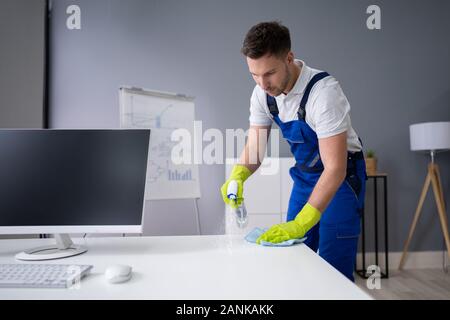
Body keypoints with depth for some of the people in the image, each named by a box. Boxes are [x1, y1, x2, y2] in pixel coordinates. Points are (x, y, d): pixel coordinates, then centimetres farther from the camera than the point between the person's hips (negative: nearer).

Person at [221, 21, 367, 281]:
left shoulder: (324, 91, -30)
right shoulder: (262, 93, -10)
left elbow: (335, 168, -30)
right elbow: (255, 147, -5)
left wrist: (300, 224, -35)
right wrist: (238, 176, -27)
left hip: (341, 176, -5)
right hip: (304, 175, 6)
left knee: (333, 269, -7)